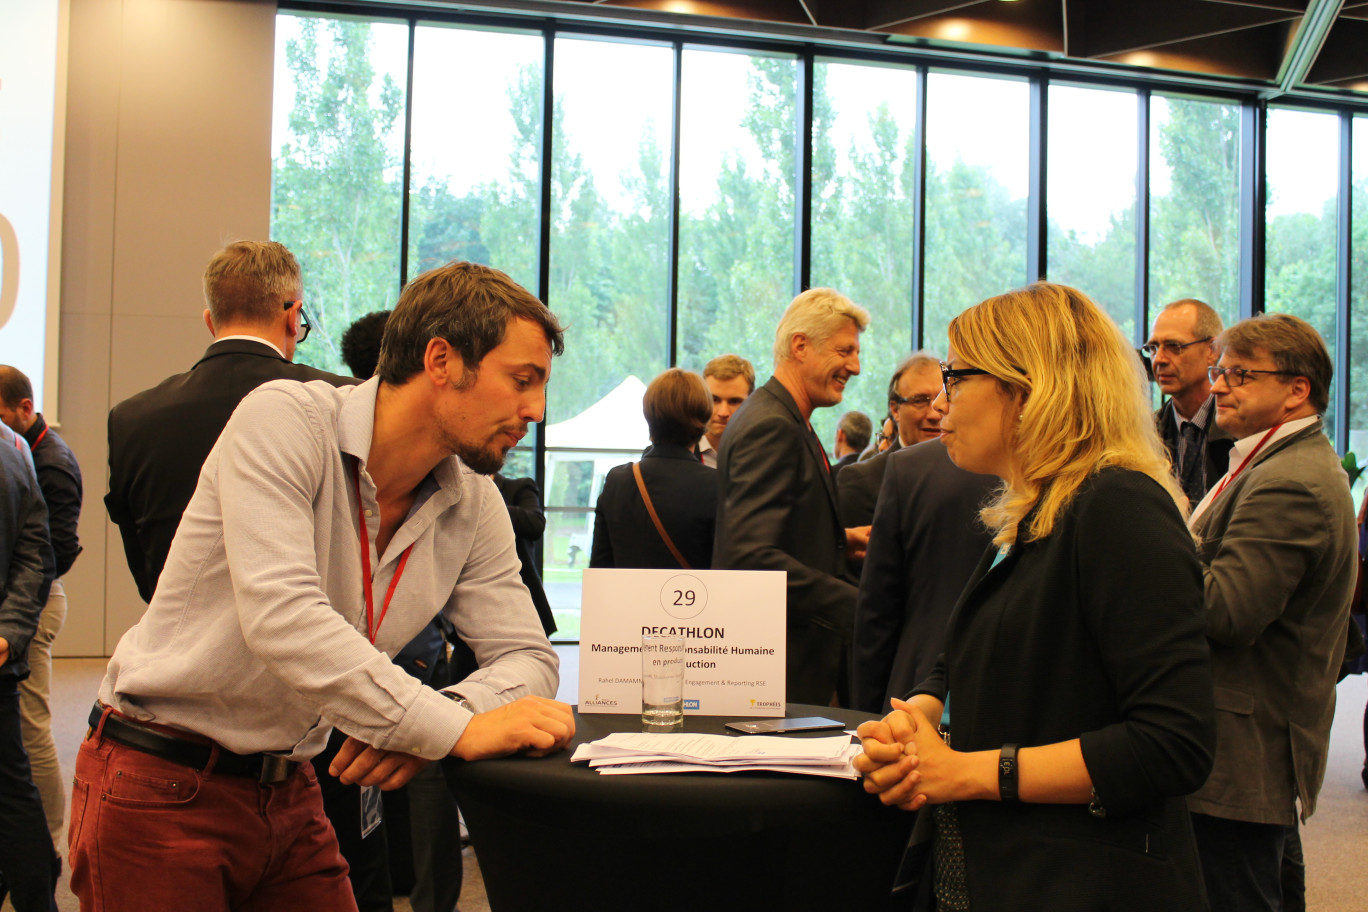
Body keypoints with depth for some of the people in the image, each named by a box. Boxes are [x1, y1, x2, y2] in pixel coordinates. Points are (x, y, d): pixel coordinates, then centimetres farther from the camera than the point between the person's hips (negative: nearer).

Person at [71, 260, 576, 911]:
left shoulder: (474, 505, 1)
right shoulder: (286, 420, -19)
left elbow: (526, 655, 0)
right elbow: (281, 617, -31)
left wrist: (448, 714, -23)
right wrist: (456, 729, -33)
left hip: (289, 793, 6)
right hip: (160, 786, -6)